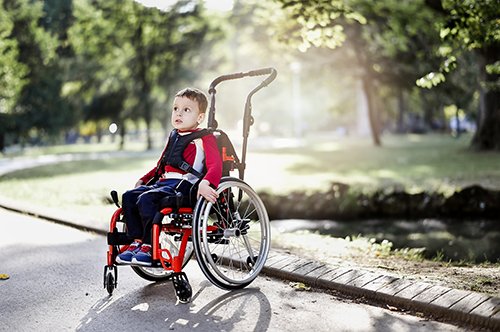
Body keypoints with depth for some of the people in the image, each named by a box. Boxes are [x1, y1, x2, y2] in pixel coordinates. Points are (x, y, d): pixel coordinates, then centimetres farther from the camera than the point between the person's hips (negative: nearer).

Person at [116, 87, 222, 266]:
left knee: (146, 199, -28)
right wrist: (143, 180, 25)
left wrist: (205, 184, -32)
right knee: (129, 197, -9)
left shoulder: (204, 138, 0)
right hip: (163, 182, 8)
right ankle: (137, 241, -4)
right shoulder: (173, 137, 25)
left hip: (184, 185, -8)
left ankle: (149, 246, -16)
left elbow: (215, 166, -13)